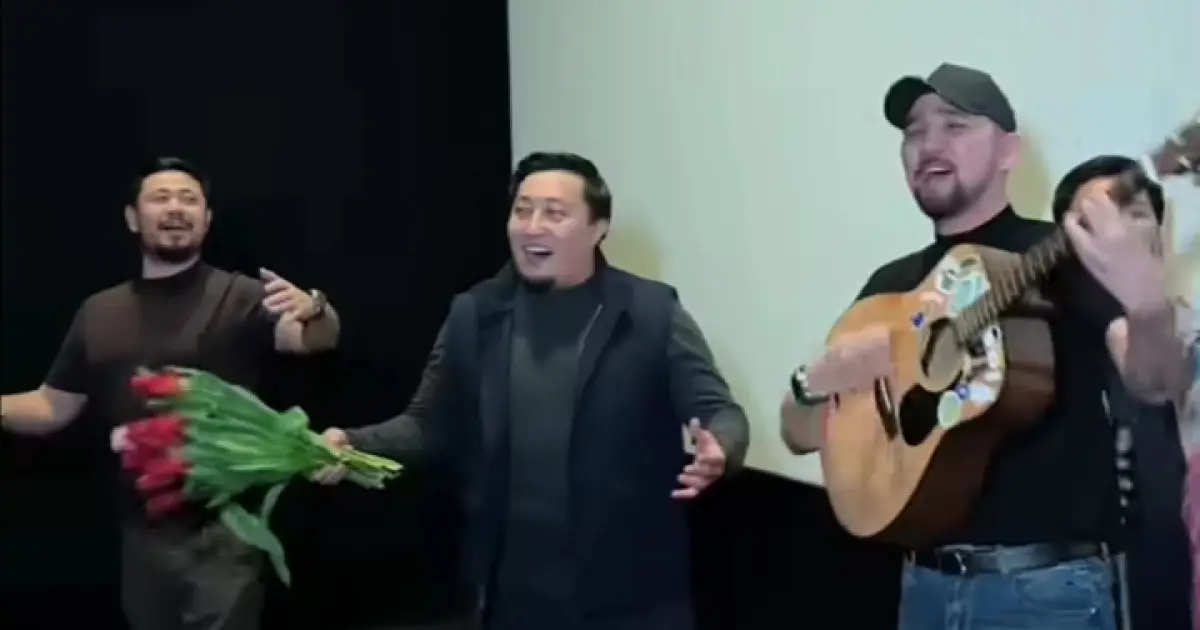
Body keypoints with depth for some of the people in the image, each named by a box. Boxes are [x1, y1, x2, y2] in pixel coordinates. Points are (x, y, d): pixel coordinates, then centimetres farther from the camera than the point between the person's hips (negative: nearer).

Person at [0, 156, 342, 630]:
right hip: (141, 533, 5)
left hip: (222, 532, -5)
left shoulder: (240, 297, -6)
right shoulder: (98, 312, 9)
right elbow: (52, 408, 15)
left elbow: (314, 338, -22)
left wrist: (312, 310, -44)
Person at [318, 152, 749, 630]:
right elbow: (431, 424, 9)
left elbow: (718, 411, -8)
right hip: (513, 590, 3)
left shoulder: (652, 312, -6)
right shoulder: (475, 315, 4)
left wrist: (716, 450, -31)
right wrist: (354, 443, -9)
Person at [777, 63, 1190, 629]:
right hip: (926, 582, 5)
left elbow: (1152, 383, -20)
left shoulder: (1063, 255, -5)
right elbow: (800, 435, 10)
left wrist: (1147, 304, -41)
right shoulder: (891, 284, 8)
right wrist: (818, 381, -11)